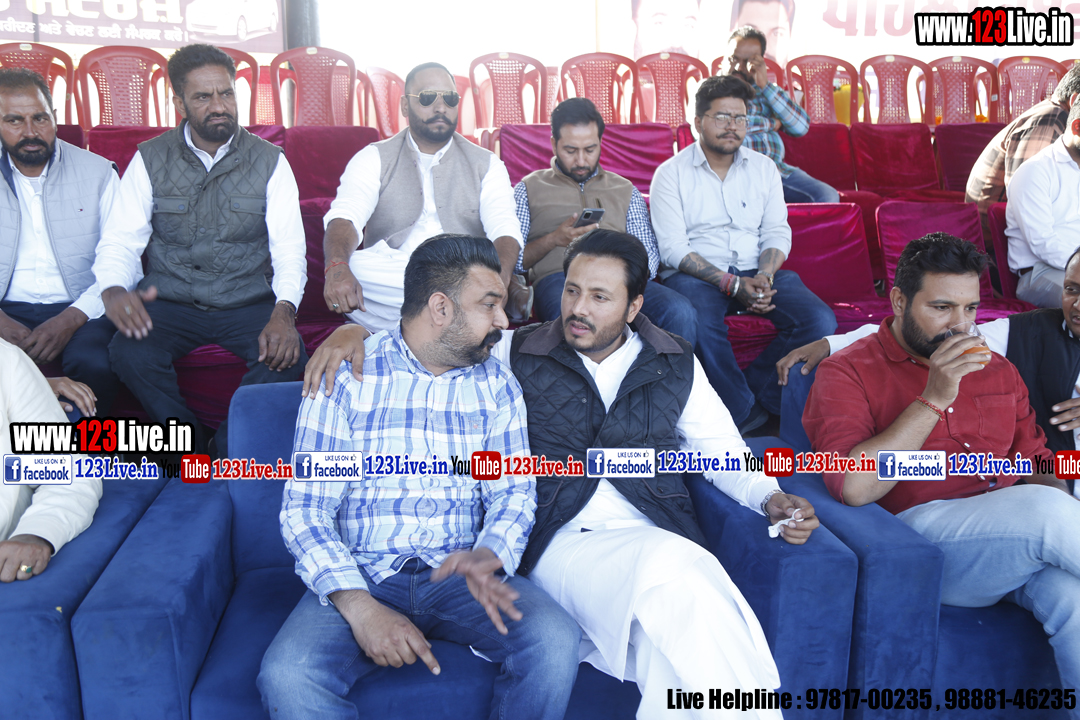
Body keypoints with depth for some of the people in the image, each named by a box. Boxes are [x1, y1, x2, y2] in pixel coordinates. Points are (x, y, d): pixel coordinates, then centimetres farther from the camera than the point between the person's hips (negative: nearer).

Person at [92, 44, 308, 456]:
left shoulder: (269, 162, 4)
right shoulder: (150, 160, 6)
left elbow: (289, 246, -3)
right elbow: (120, 239, 2)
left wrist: (284, 310, -23)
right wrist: (113, 290, -23)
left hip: (248, 302, 0)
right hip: (171, 303, 1)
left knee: (287, 355, -30)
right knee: (129, 352, -30)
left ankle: (229, 454, -8)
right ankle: (192, 449, -6)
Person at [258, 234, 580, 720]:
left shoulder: (497, 384, 8)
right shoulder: (345, 375, -2)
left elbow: (514, 492, 5)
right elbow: (304, 509, -5)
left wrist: (490, 556, -19)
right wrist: (359, 605, -21)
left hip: (460, 574, 2)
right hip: (359, 577, -2)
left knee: (554, 641, -26)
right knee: (287, 675, -31)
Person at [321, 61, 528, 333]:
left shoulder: (486, 164, 16)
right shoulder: (373, 159, 14)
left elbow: (505, 230, 0)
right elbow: (344, 219, -4)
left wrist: (500, 278, -25)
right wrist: (337, 267, -29)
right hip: (387, 284, 2)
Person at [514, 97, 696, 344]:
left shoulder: (626, 190, 27)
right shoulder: (529, 189, 21)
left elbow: (649, 256, 17)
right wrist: (554, 240, -6)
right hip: (558, 278, -3)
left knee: (680, 311, -30)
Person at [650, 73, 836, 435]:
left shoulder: (764, 168, 16)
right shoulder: (671, 173, 1)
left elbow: (777, 232, 11)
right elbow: (673, 248, -8)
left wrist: (764, 276, -12)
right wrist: (732, 284, -18)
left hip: (756, 272, 4)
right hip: (696, 275, -4)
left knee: (820, 320, -22)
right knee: (701, 324, -38)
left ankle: (755, 389, -9)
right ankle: (745, 412, -17)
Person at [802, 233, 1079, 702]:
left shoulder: (996, 370, 22)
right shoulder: (847, 373, 2)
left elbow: (1036, 463, 26)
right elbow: (853, 487, -13)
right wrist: (934, 399, -13)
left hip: (1021, 543, 5)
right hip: (918, 527, -5)